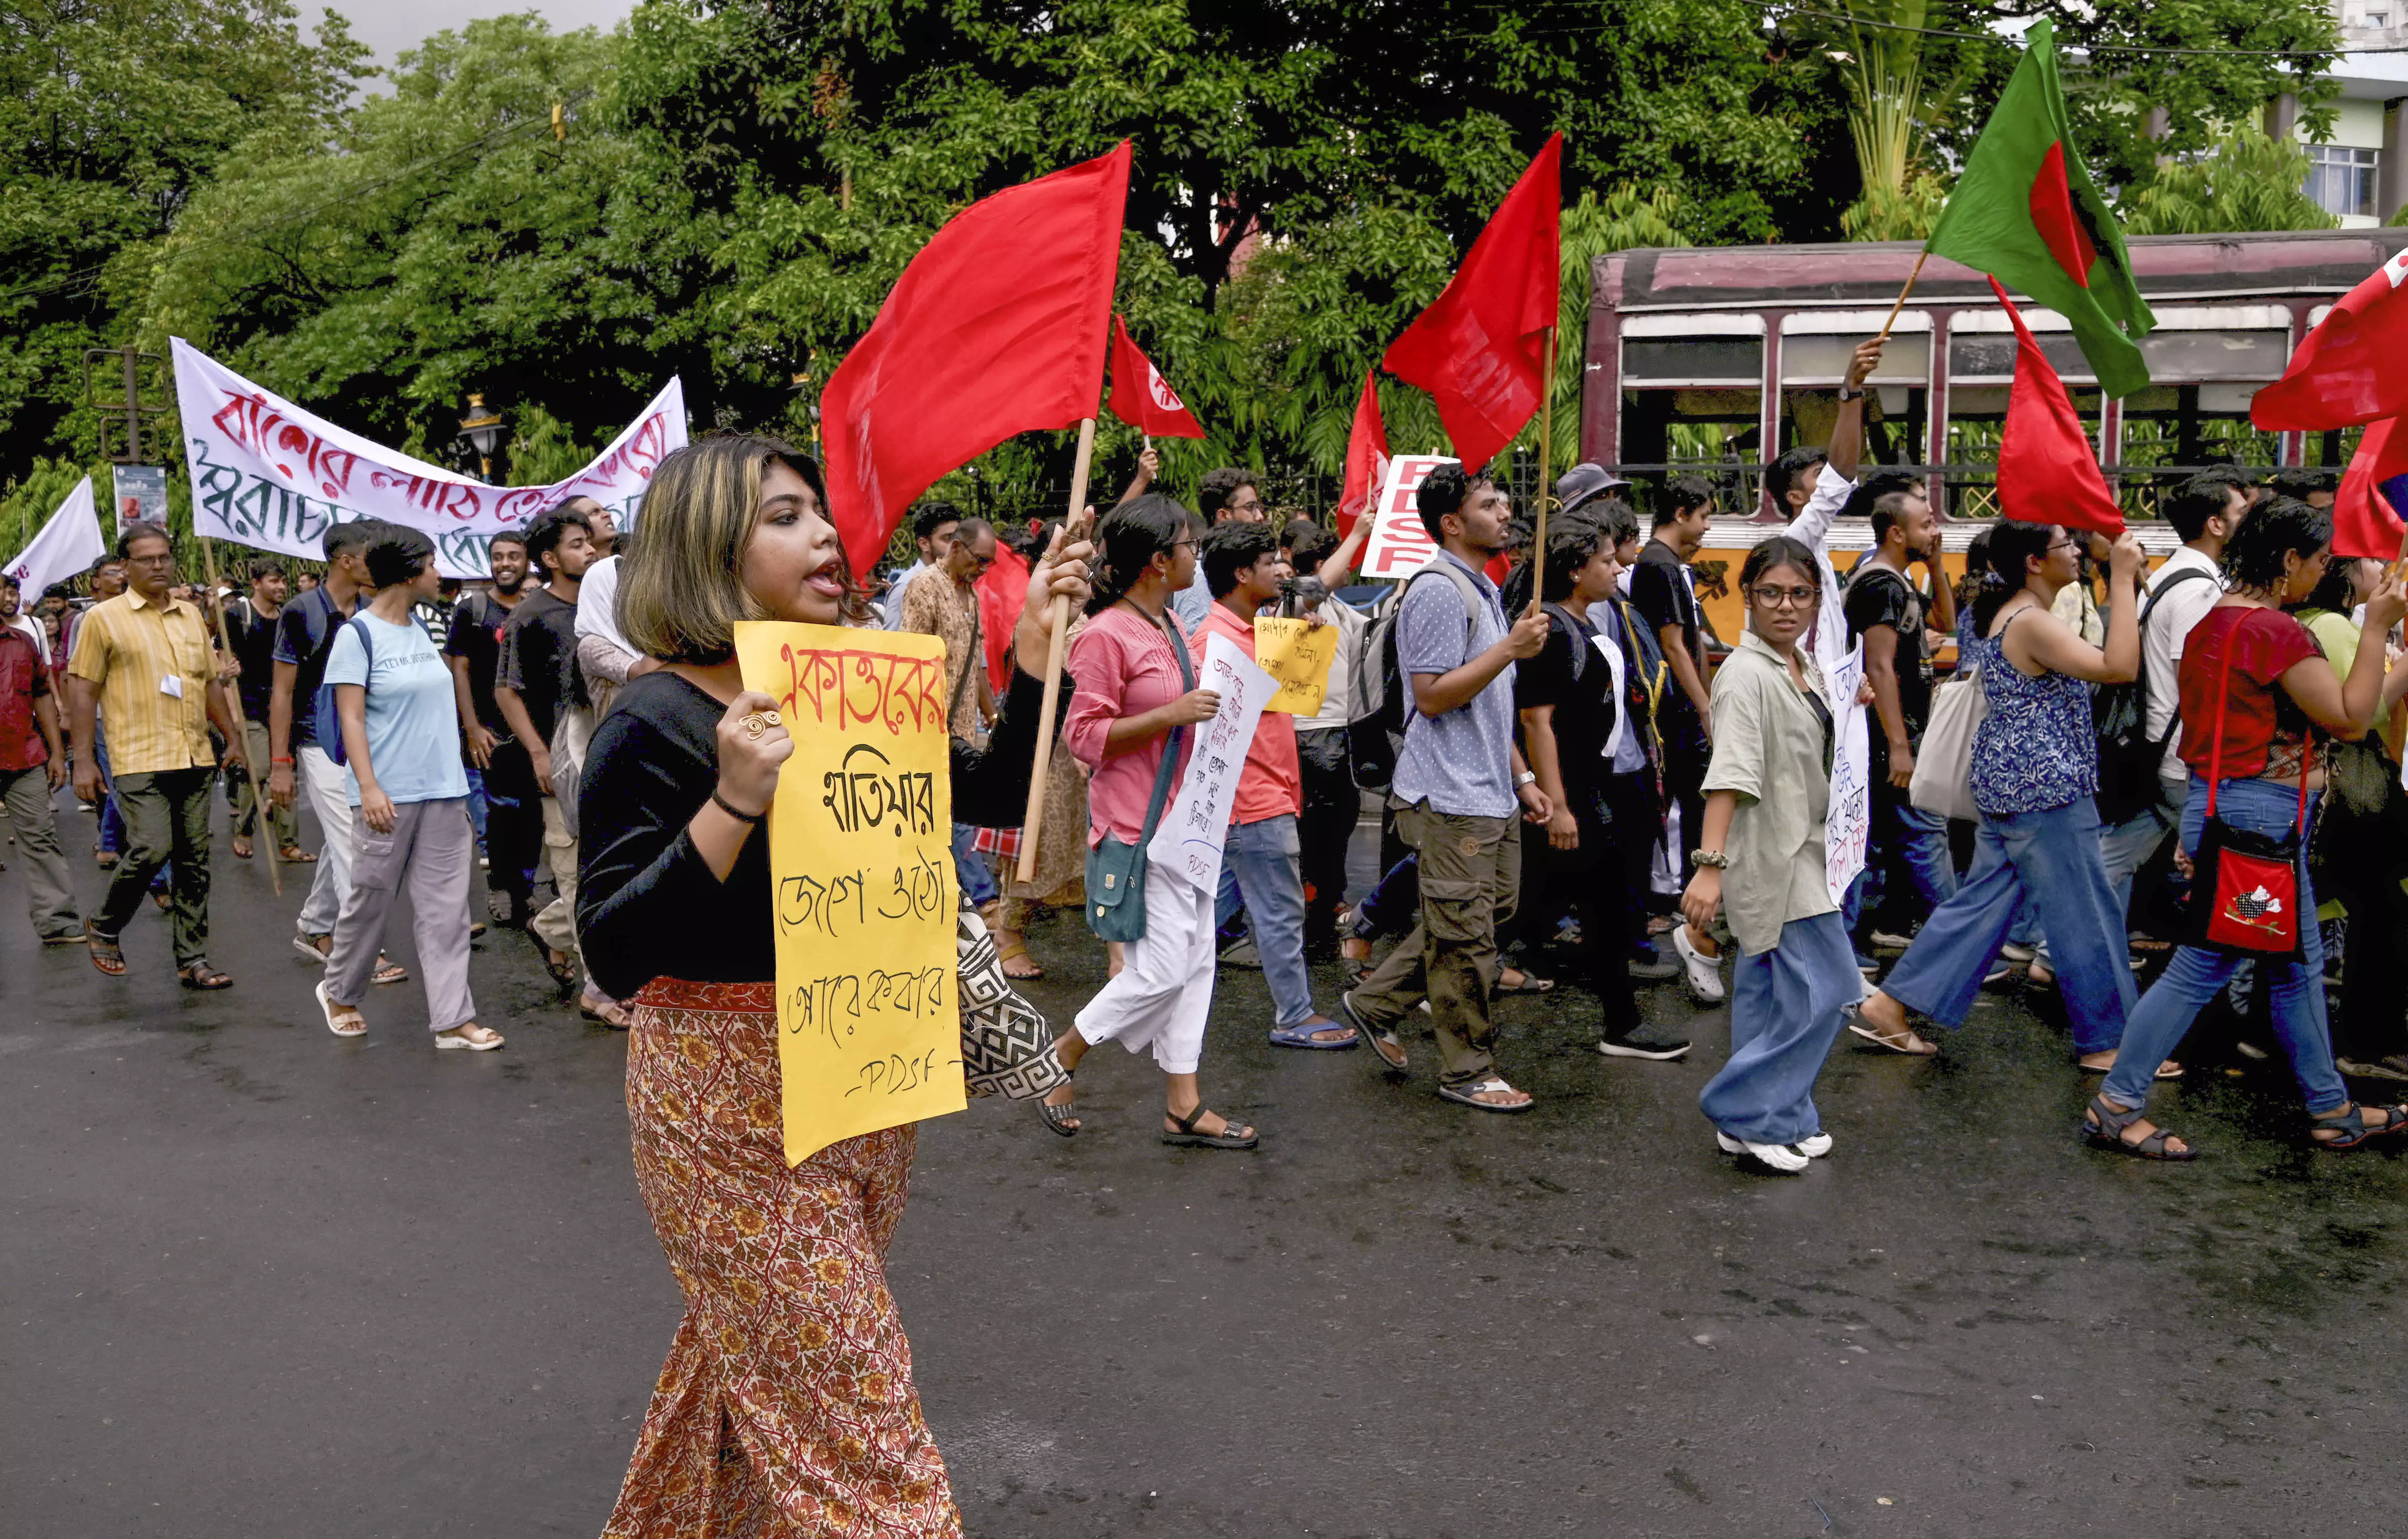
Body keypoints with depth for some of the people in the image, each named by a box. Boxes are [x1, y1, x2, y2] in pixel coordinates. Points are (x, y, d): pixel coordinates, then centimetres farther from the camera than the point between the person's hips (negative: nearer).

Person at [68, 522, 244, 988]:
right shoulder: (103, 618, -1)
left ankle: (192, 961, 11)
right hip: (140, 759, -5)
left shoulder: (191, 616, 14)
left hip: (195, 757, 5)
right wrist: (83, 760, -6)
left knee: (193, 860, 5)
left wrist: (233, 737, 19)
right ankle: (104, 928, 13)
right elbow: (82, 689, -2)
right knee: (151, 849, -14)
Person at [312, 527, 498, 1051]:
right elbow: (351, 718, -12)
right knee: (371, 900, 6)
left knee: (446, 908, 2)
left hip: (443, 791, 6)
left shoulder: (420, 629, 13)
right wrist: (369, 788, -21)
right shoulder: (358, 634, -7)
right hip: (389, 796, -6)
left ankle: (452, 1018, 3)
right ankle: (339, 993, 29)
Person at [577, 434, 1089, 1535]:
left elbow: (999, 794, 8)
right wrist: (734, 803, -32)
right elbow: (615, 953, -20)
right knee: (844, 1401, -1)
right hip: (732, 1094, -7)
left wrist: (1036, 646, -4)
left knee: (753, 1353, 21)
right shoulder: (655, 725, -14)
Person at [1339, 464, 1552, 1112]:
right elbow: (1434, 696, -21)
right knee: (1465, 936, -2)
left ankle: (1376, 1002, 25)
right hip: (1451, 797, -10)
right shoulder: (1438, 591, -15)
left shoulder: (1480, 589, 18)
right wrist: (1511, 649, -22)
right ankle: (1467, 1071, 10)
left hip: (1489, 794, 10)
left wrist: (1522, 777, 20)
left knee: (1490, 909, 16)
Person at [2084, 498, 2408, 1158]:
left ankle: (2332, 1110, 28)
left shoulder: (2217, 620, 10)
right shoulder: (2276, 631, -18)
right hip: (2256, 817, -10)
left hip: (2218, 802, 10)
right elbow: (2352, 718, -16)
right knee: (2202, 968, -3)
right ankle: (2116, 1106, 4)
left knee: (2298, 967, 17)